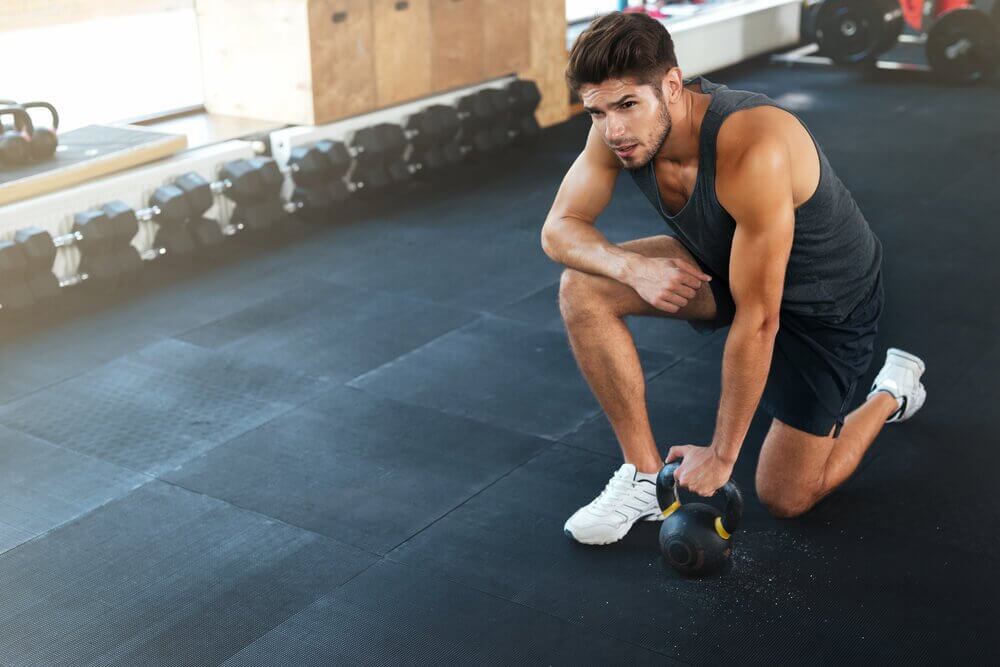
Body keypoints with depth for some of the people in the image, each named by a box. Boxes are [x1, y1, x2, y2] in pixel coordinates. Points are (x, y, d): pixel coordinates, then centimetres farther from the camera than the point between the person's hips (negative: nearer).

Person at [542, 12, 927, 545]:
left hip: (827, 302, -6)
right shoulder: (619, 127, -20)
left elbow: (757, 321, -34)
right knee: (582, 287, -17)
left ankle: (892, 392, 25)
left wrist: (722, 454, -26)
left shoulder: (752, 151, -40)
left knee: (785, 497, -2)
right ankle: (645, 475, -5)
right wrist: (632, 266, -31)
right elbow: (559, 229, -9)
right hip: (723, 265, 6)